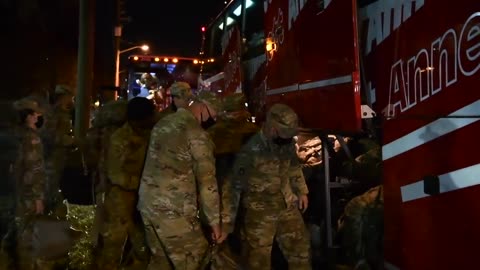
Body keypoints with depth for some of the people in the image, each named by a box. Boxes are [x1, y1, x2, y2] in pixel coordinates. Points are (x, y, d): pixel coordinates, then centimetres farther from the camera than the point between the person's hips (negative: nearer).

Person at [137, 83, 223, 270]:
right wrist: (214, 221, -7)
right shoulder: (197, 134, -12)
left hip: (147, 203, 8)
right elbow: (207, 183, -12)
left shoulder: (162, 124, 11)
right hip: (173, 210, -8)